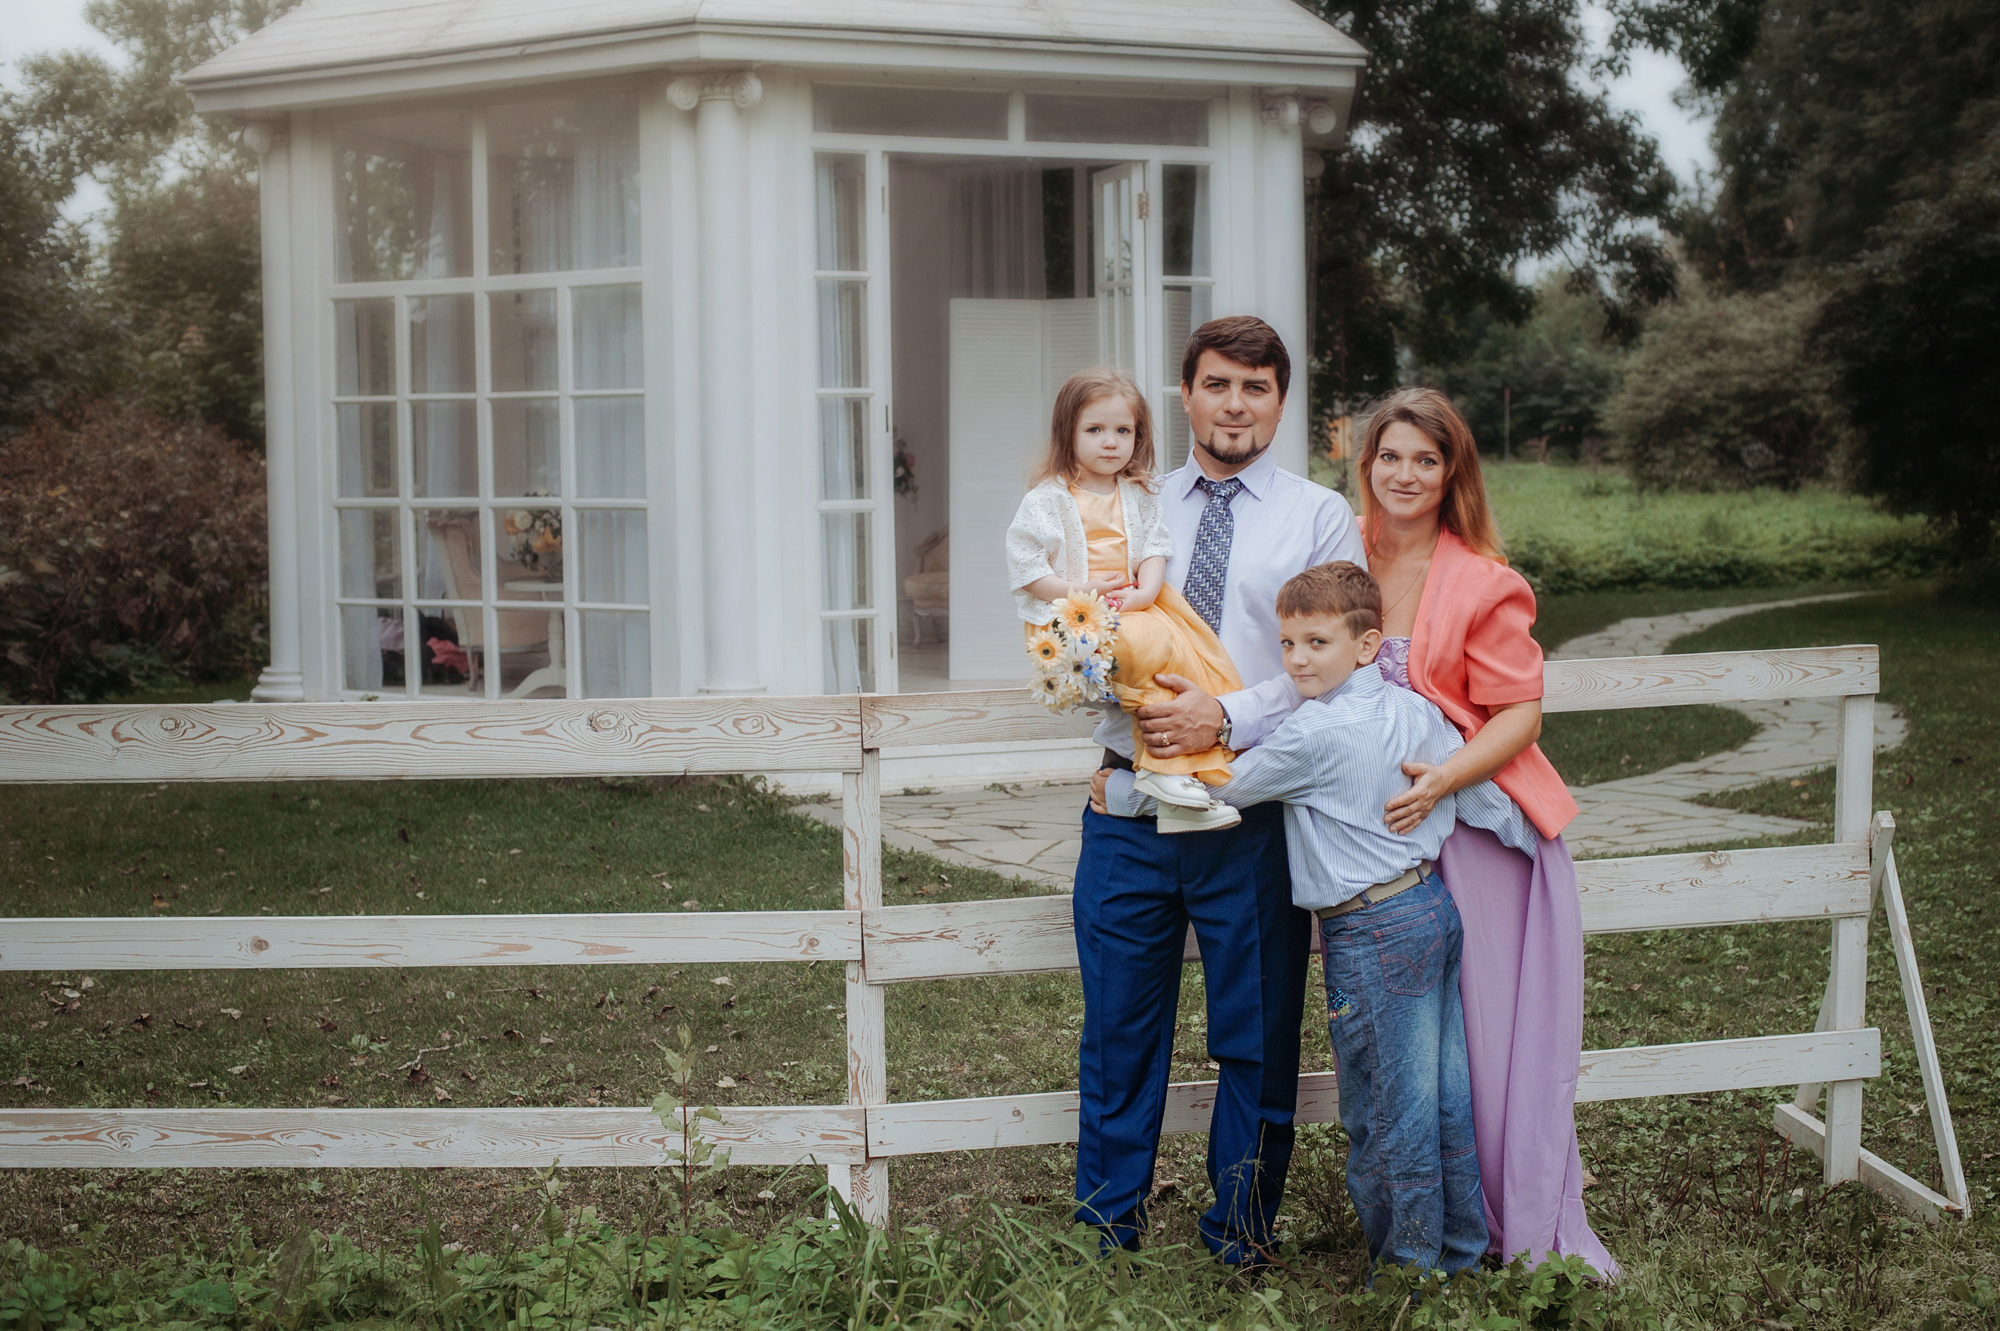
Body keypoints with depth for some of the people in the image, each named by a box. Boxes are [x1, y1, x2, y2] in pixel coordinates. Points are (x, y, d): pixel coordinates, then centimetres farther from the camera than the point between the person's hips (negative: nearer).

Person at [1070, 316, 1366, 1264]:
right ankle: (1105, 1235, 23)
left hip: (1253, 814, -2)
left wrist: (1231, 716, -19)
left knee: (1257, 1038, 9)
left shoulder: (1319, 518, 3)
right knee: (1118, 1034, 9)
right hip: (1130, 804, 2)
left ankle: (1240, 1238, 26)